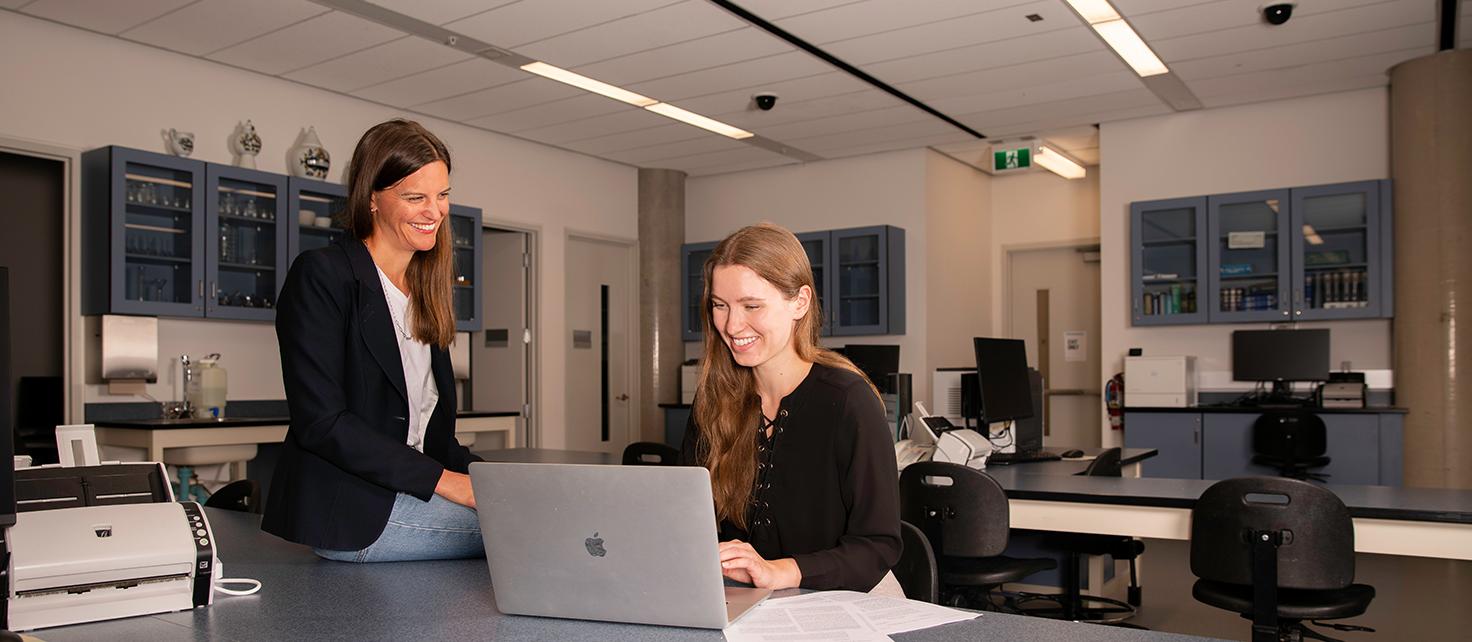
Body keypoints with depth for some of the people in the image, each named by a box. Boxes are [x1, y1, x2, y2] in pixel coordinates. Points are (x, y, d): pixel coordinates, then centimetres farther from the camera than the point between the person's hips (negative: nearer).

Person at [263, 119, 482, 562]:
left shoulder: (421, 293, 18)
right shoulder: (321, 276, -6)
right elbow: (321, 421, -15)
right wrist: (445, 480, -18)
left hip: (409, 498, 8)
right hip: (347, 510, -8)